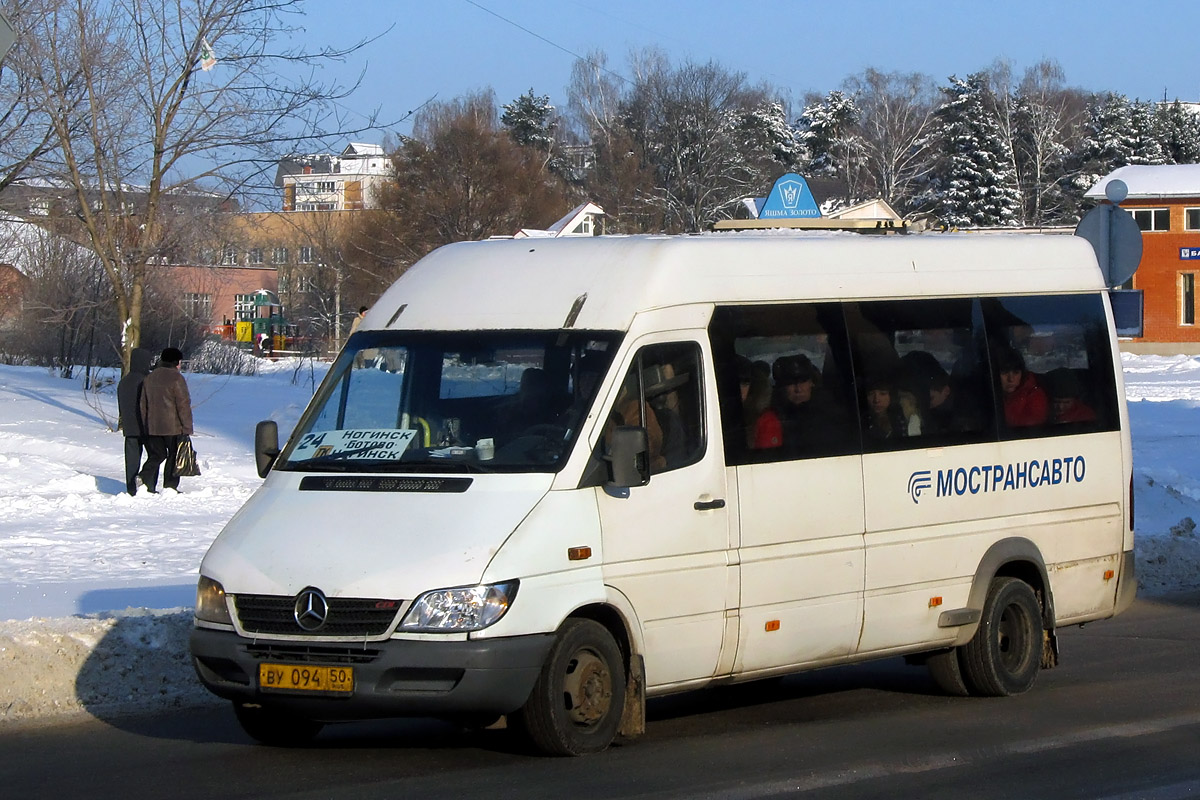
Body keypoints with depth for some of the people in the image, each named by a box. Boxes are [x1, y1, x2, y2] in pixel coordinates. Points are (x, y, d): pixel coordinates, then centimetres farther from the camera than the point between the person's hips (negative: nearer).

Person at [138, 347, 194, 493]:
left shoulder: (149, 378, 10)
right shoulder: (176, 378, -11)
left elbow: (143, 404, 15)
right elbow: (183, 405, -13)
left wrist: (145, 426, 22)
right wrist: (187, 427, -9)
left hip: (152, 427, 5)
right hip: (173, 426, -5)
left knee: (156, 455, 11)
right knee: (174, 456, 7)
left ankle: (145, 478, -10)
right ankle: (170, 486, 7)